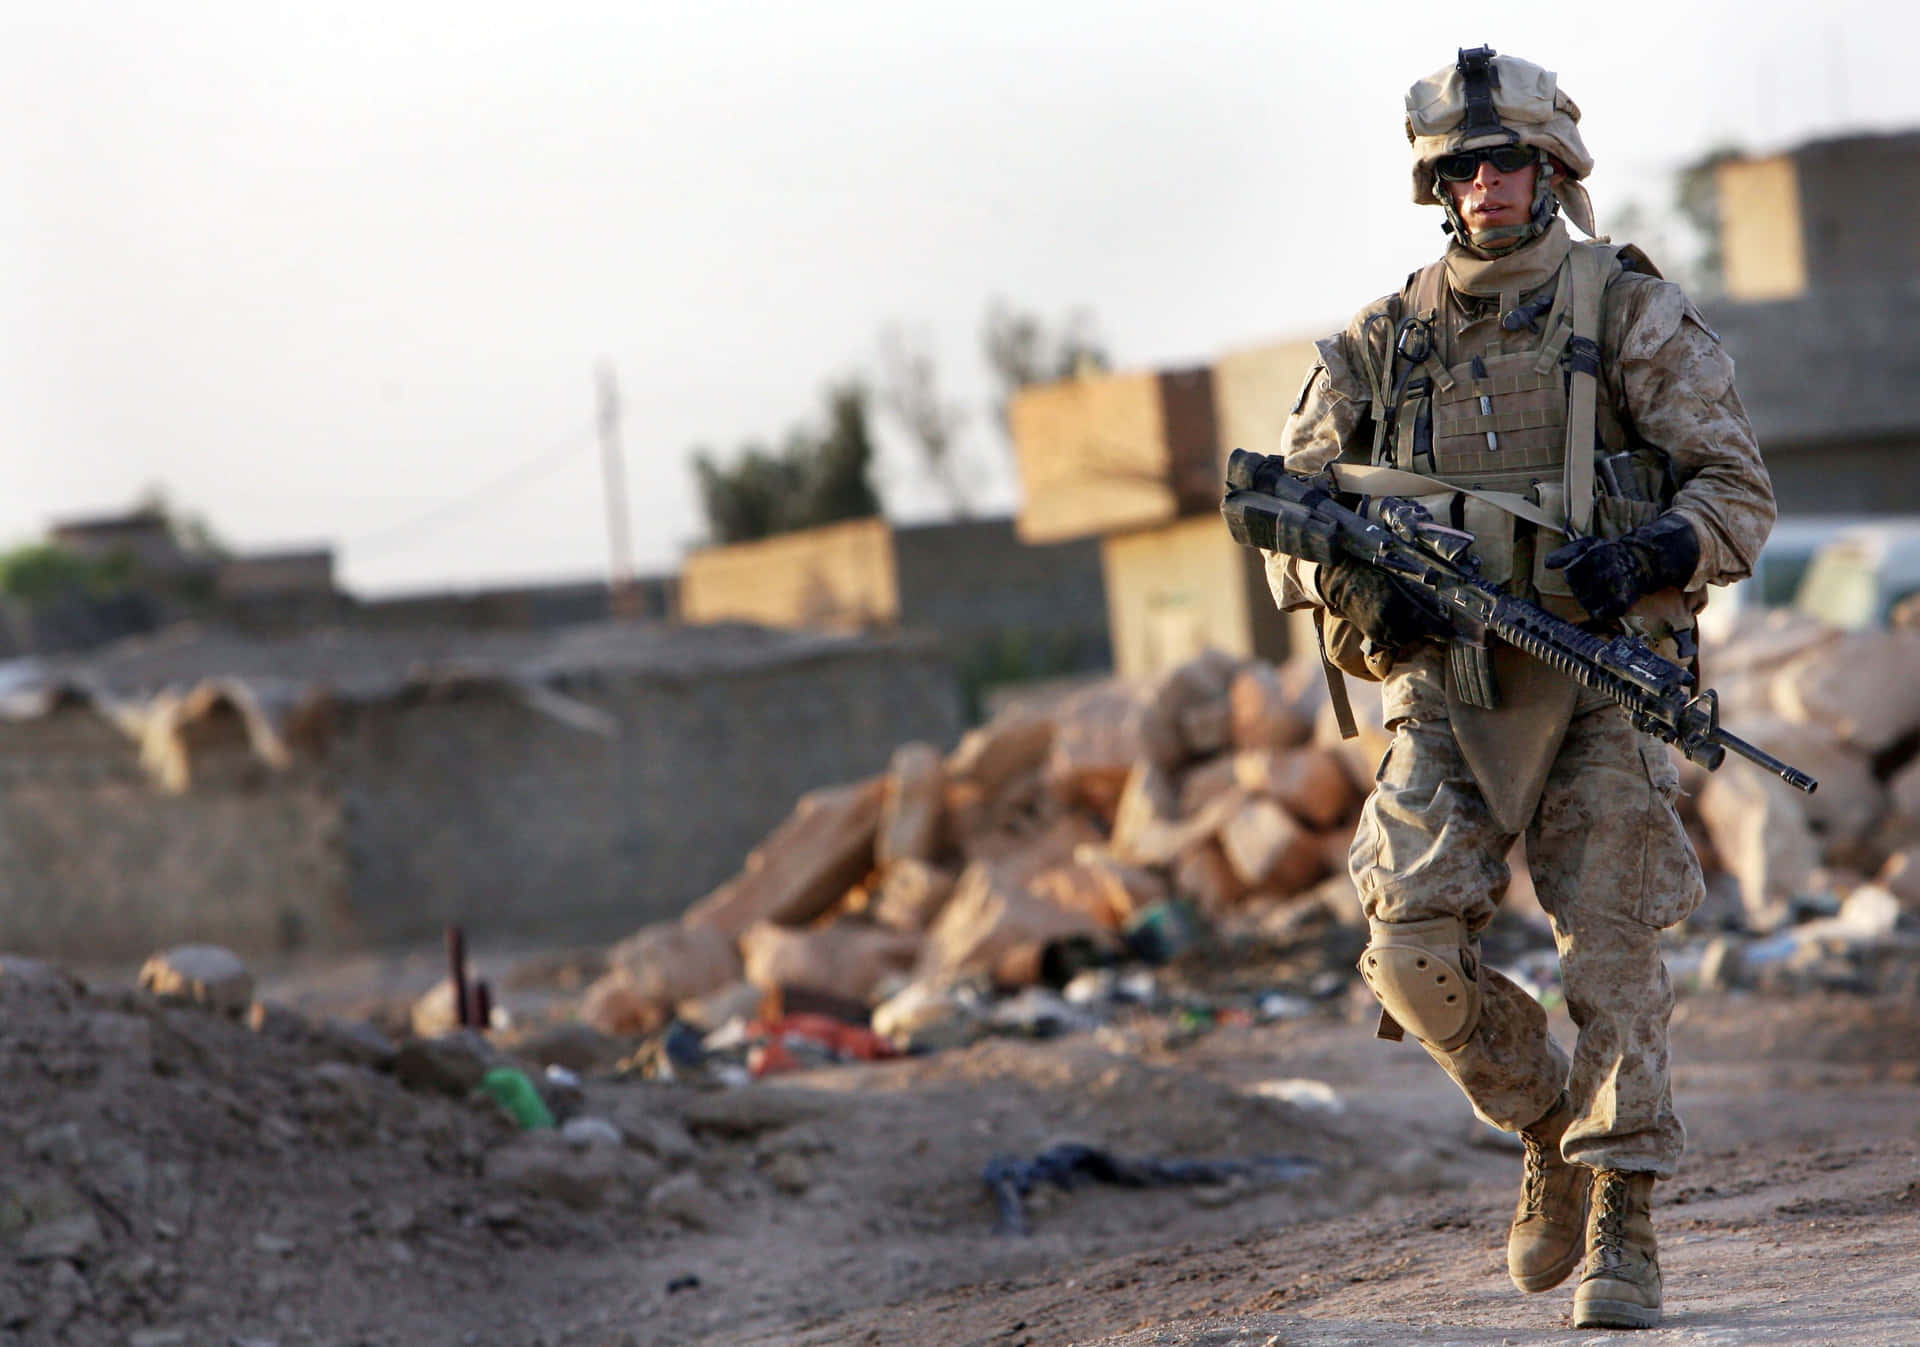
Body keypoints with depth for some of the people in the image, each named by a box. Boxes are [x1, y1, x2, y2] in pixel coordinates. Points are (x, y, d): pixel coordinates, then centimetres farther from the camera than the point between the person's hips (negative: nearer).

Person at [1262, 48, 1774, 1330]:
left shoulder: (1630, 313, 0)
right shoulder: (1384, 340, 9)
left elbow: (1741, 492, -2)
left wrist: (1646, 557, -22)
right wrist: (1358, 584, -9)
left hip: (1599, 681, -3)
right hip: (1445, 687, 3)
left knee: (1613, 958, -6)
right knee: (1416, 955, -10)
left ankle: (1621, 1232, 3)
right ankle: (1554, 1130, 16)